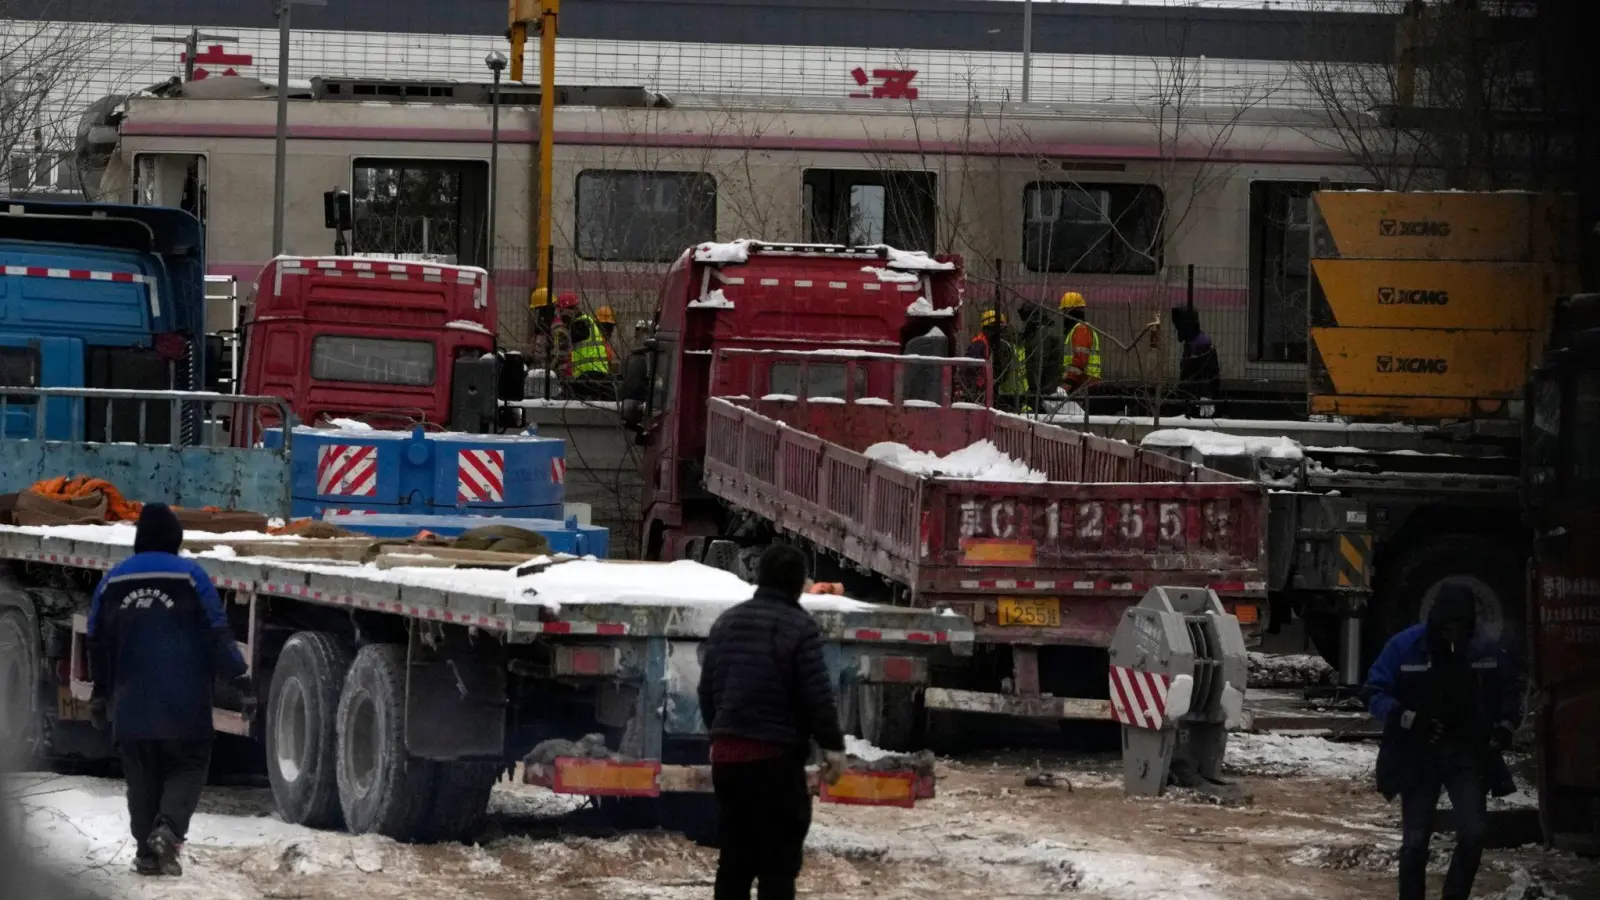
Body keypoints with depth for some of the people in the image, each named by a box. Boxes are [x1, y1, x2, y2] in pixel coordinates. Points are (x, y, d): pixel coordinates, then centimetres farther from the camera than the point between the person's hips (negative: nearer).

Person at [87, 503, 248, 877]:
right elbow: (217, 634, -7)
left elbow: (98, 643, 13)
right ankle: (168, 828, -18)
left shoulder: (113, 581, 6)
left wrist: (101, 693, 24)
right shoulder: (190, 576, -7)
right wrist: (237, 674, 5)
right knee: (187, 768, 6)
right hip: (184, 706, -3)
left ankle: (147, 852, 7)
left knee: (142, 777, 12)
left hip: (131, 706, 3)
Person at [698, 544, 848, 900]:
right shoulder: (798, 626, -10)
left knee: (734, 856, 12)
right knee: (778, 860, -3)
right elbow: (817, 695, -13)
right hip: (776, 755, -7)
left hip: (727, 752, 7)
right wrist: (833, 745, -6)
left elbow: (707, 689, 16)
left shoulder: (725, 622, 11)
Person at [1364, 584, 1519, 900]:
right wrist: (1412, 720, -24)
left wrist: (1505, 725, -6)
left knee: (1472, 835, -10)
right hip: (1417, 756, -1)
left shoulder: (1487, 652, -4)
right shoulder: (1405, 647, -12)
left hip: (1468, 755, 1)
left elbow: (1507, 693, 13)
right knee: (1415, 841, 2)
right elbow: (1375, 695, -9)